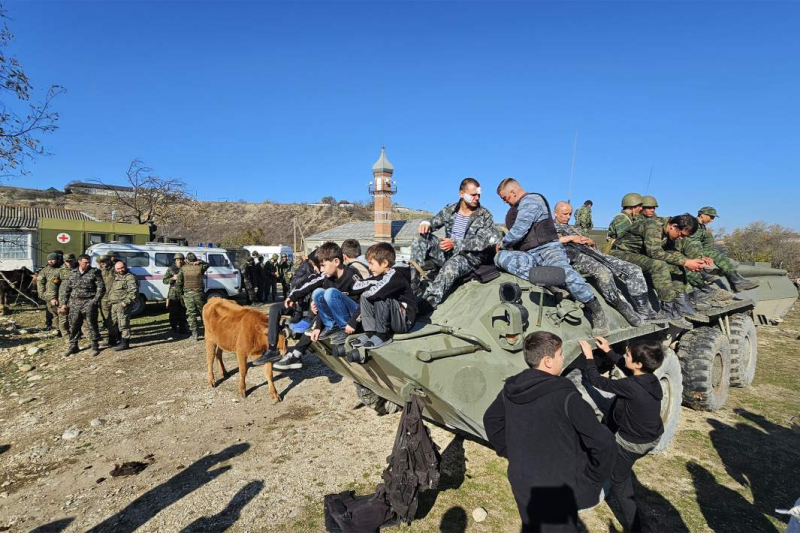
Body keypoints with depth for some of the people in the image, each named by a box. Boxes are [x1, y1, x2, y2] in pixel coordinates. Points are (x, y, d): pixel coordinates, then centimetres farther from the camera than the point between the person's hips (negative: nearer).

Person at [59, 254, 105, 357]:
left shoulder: (94, 272, -1)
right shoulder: (72, 273, 11)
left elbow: (101, 288, -4)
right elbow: (65, 289, 15)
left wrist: (95, 301, -11)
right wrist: (64, 303, 9)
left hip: (89, 302, -4)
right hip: (75, 303, 4)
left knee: (92, 324, 0)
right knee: (74, 325, 9)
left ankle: (95, 346, 9)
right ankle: (73, 346, 22)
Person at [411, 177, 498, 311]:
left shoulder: (484, 216, -1)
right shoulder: (450, 210, 10)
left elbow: (483, 241, -12)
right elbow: (434, 222, 14)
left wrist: (455, 243, -23)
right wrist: (425, 224, -14)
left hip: (470, 257, -5)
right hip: (447, 252, 5)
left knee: (451, 266, -39)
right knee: (421, 239, -16)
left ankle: (425, 307, -47)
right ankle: (412, 285, -22)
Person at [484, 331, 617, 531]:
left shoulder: (511, 388, -6)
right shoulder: (564, 395, -25)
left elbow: (491, 420, 9)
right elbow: (604, 444, -22)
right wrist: (593, 481, -6)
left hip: (521, 484, 5)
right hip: (557, 490, -5)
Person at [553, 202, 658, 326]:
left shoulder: (573, 228, 36)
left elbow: (592, 243, 30)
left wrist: (587, 241, 5)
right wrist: (570, 238, -8)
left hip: (590, 252, 9)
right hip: (574, 257, -8)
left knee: (634, 270, -4)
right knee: (604, 272, -38)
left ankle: (645, 312, -7)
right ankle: (629, 314, -31)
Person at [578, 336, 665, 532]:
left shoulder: (631, 387, -34)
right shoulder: (652, 379, -12)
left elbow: (596, 381, -23)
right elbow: (625, 367, 8)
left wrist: (589, 356, -11)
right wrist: (608, 351, 11)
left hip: (632, 444, -7)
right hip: (652, 439, 7)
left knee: (619, 482, 16)